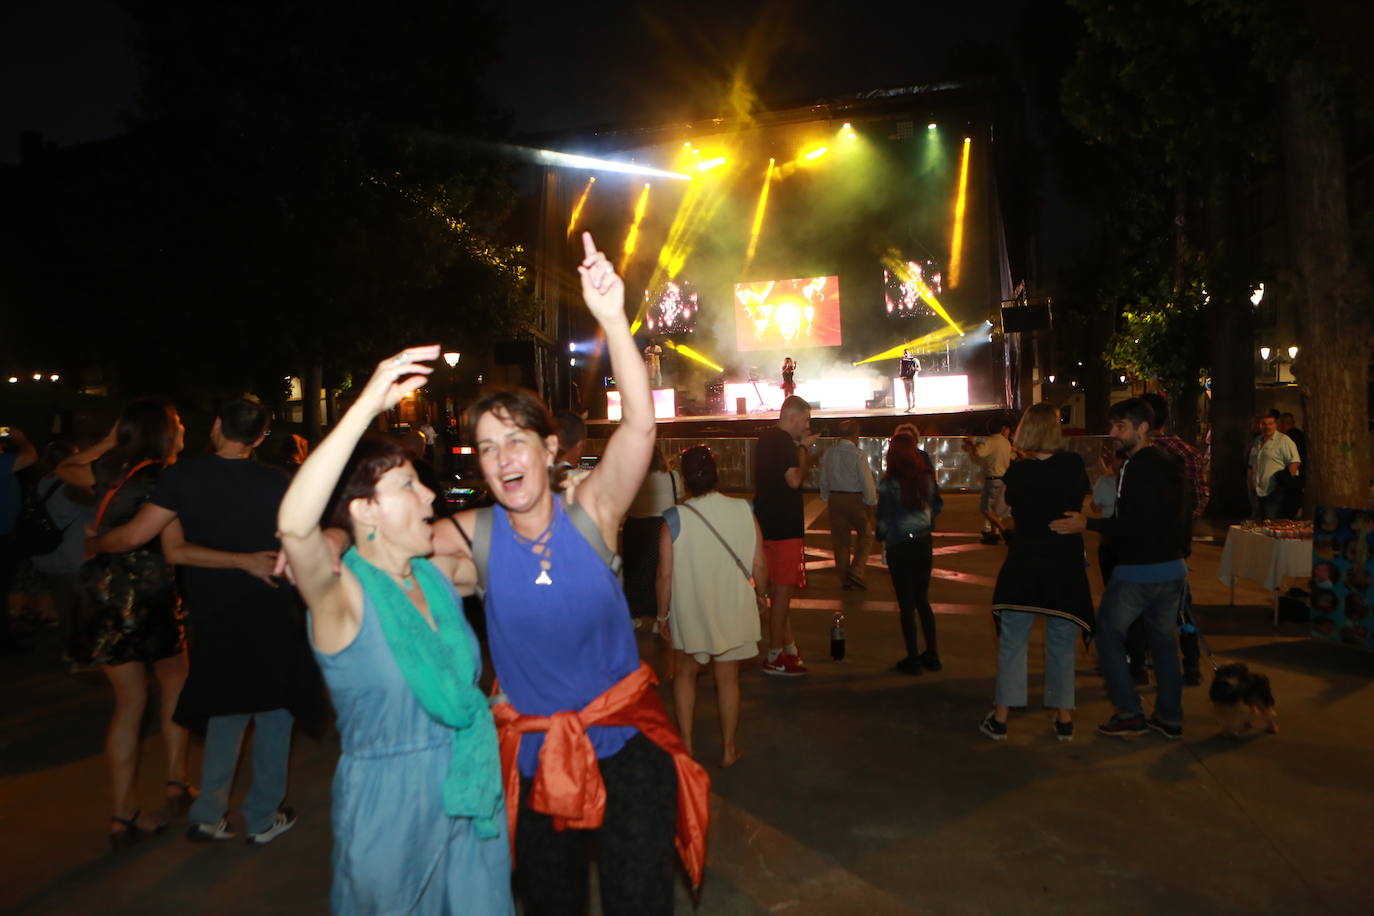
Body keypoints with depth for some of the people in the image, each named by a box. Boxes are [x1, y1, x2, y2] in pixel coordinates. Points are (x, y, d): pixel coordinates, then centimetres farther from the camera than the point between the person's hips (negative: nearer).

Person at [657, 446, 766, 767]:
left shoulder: (675, 519, -17)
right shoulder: (744, 512, -11)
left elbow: (666, 575, -14)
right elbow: (759, 565, -6)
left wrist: (662, 614, 0)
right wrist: (761, 595, 13)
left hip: (690, 613, -1)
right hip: (733, 612, 1)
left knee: (685, 672, 21)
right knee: (728, 679, 15)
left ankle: (686, 744, 23)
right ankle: (728, 749, 26)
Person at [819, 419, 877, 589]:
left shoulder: (827, 454, 2)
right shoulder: (858, 455, -15)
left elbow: (823, 480, 9)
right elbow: (867, 482, -14)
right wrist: (871, 502, -3)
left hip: (835, 499, 5)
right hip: (856, 499, -5)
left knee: (840, 539, 11)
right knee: (865, 535, 12)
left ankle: (844, 579, 17)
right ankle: (856, 571, -2)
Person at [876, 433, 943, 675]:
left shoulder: (889, 484, -16)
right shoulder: (927, 478, -3)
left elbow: (883, 520, -11)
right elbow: (937, 506, 11)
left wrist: (881, 537, 7)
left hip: (900, 547, -4)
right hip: (924, 543, 4)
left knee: (906, 604, 5)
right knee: (923, 600, 17)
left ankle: (913, 660, 11)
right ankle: (932, 655, 21)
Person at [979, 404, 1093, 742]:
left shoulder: (1018, 471, -10)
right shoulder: (1074, 466, -8)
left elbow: (1001, 509, 5)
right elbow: (1085, 501, 8)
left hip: (1023, 567, -1)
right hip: (1066, 568, 1)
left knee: (1012, 643, 7)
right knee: (1061, 645, 13)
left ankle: (1000, 718, 11)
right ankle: (1064, 719, 19)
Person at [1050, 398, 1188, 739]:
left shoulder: (1134, 468, -18)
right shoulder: (1169, 465, 12)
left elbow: (1135, 524, -26)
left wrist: (1088, 525, -24)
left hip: (1136, 572, -9)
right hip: (1172, 567, 9)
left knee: (1109, 634, 5)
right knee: (1163, 639, 17)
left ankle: (1129, 714, 6)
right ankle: (1169, 717, 24)